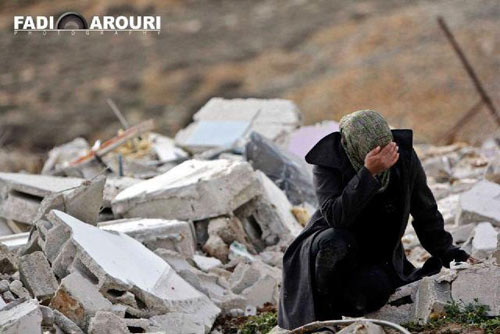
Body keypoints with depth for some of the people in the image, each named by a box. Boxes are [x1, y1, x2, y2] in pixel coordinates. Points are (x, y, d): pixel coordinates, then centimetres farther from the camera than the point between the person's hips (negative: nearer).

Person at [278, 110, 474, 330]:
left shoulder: (404, 157, -12)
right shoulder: (328, 161, -21)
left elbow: (425, 213, 4)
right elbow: (335, 216, -36)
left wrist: (446, 251, 3)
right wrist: (368, 173, -42)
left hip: (381, 253, 2)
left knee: (367, 295, -30)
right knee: (333, 243, -38)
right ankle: (324, 315, -13)